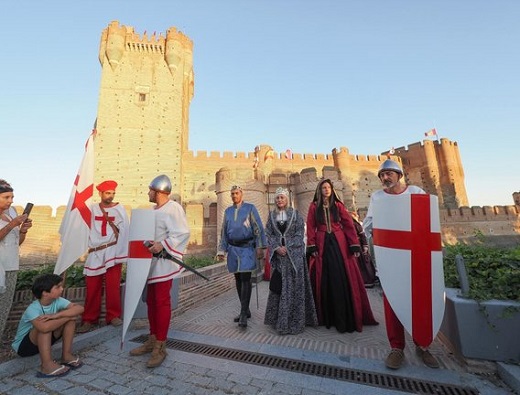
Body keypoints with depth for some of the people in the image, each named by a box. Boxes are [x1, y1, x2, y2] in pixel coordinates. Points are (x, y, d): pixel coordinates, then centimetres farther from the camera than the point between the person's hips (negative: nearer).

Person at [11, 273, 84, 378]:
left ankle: (66, 355, -10)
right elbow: (44, 328, -49)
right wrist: (68, 316, -35)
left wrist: (56, 315, -38)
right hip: (23, 346, -5)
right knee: (46, 326, -35)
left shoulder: (57, 300, -15)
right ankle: (47, 365, -27)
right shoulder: (32, 309, -30)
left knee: (71, 316, -17)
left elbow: (80, 308, -27)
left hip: (43, 341, 5)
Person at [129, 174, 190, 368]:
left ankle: (160, 347, 11)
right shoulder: (156, 209, 14)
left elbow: (183, 233, -24)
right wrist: (147, 244, 8)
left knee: (162, 302, -2)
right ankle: (152, 340, 31)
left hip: (165, 263, -10)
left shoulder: (173, 208, -16)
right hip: (152, 262, 10)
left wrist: (162, 245, -29)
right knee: (151, 301, 16)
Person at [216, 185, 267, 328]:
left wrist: (260, 248, -11)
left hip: (247, 248, -5)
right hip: (233, 249, 5)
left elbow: (258, 228, -4)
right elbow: (224, 232, 15)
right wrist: (221, 251, 11)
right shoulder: (228, 211, 13)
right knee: (238, 280, 11)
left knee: (245, 279, -8)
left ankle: (243, 314, -1)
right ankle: (245, 310, 25)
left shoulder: (250, 208, 0)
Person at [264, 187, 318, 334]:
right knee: (277, 286, 7)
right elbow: (268, 234, 5)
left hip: (294, 254, -2)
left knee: (293, 287, 0)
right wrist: (277, 248, -10)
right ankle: (278, 318, 21)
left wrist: (287, 247, -13)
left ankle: (293, 320, 12)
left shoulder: (296, 214, 1)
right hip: (277, 254, 3)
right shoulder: (272, 215, 8)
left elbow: (300, 234, -4)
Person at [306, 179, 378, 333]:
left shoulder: (338, 205, 6)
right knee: (325, 281, 5)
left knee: (342, 280, 1)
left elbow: (349, 225, 2)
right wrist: (312, 247, -9)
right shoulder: (314, 207, 5)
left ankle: (345, 317, 15)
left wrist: (355, 246, -6)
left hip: (339, 245, 1)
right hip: (322, 246, 0)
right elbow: (310, 228, 1)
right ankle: (326, 317, 19)